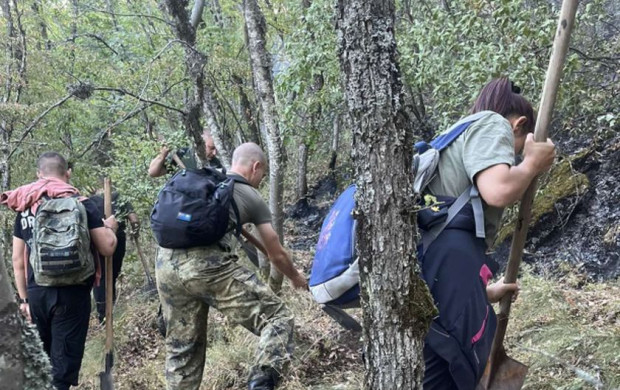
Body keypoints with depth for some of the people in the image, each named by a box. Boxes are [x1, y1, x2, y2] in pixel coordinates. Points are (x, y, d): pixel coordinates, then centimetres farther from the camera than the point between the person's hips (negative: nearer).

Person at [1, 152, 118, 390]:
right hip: (71, 293, -4)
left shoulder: (24, 208, 7)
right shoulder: (82, 204, -4)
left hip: (36, 293, 4)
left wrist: (24, 298, 16)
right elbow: (107, 248, -8)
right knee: (63, 364, 4)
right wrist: (110, 227, 13)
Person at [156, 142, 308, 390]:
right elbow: (277, 255, 23)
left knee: (182, 347, 19)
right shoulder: (252, 197, 16)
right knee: (276, 319, 2)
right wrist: (297, 279, 42)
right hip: (208, 265, -6)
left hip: (165, 263, 6)